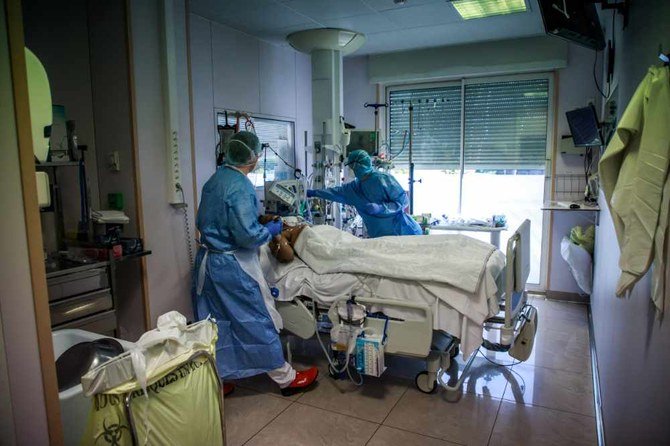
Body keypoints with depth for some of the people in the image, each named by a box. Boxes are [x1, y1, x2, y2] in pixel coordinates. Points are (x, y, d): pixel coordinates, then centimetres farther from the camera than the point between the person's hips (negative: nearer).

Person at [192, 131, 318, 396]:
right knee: (258, 322, 4)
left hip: (207, 262, 9)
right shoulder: (241, 187, -20)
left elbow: (201, 222, 17)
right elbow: (247, 236, -23)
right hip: (232, 266, -8)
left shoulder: (214, 180, 8)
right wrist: (271, 230, -7)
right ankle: (286, 378, 19)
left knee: (214, 323, 16)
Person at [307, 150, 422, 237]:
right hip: (380, 237, 6)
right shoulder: (355, 187, 10)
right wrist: (313, 192, 26)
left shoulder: (383, 178, -11)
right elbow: (336, 192, 23)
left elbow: (403, 201, -12)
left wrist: (380, 208, -24)